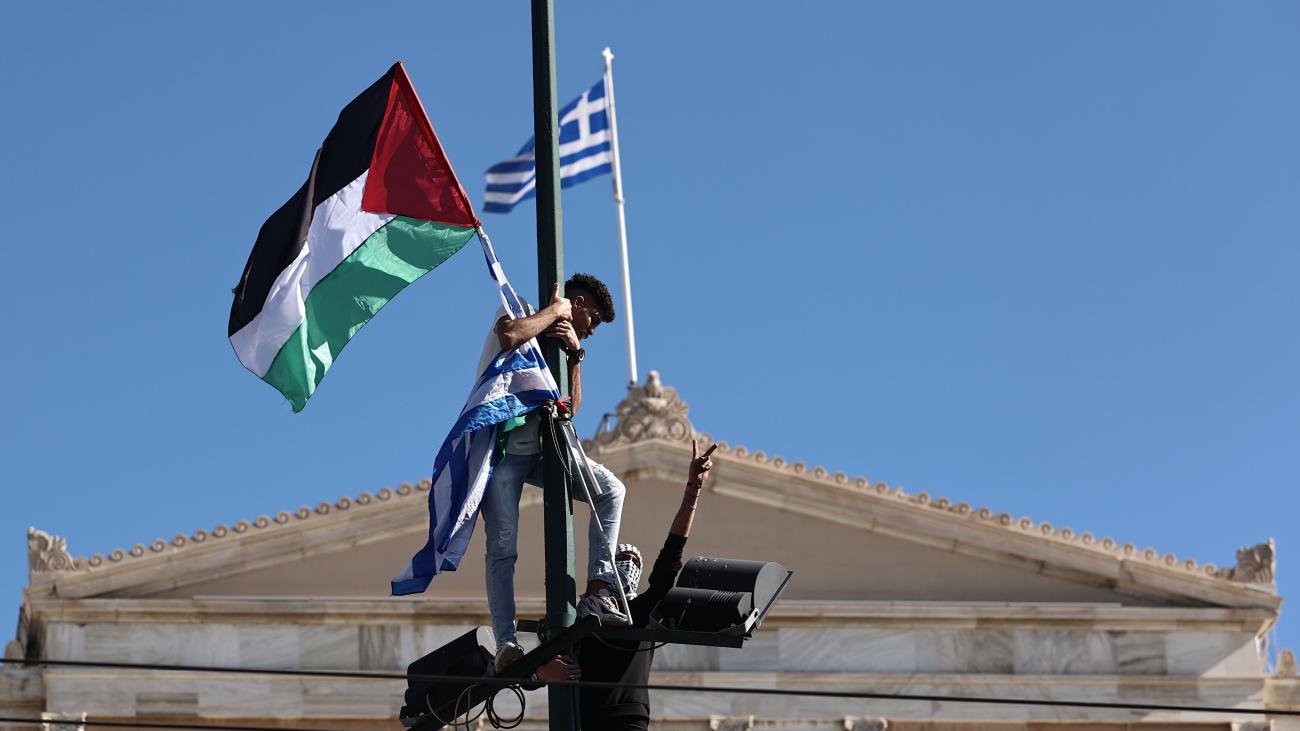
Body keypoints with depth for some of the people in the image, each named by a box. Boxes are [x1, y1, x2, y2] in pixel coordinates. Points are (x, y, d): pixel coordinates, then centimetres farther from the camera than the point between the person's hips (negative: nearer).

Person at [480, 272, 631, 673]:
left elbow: (571, 407, 10)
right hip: (501, 447, -7)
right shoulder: (520, 316, 0)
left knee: (611, 490, -10)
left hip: (539, 448, 7)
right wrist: (555, 310, -13)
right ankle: (506, 645, -15)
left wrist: (575, 354, -2)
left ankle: (596, 593, -13)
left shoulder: (561, 339, 22)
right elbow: (509, 336, -28)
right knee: (503, 547, -13)